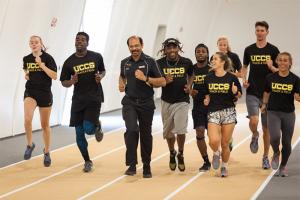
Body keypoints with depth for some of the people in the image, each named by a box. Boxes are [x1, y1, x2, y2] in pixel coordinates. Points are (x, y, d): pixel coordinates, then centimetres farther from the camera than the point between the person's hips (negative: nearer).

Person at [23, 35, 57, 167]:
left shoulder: (48, 58, -8)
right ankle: (30, 145, -1)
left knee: (45, 125, 8)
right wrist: (26, 75, 3)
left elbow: (54, 76, -15)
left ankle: (47, 152, 25)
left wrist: (41, 64, -21)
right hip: (30, 92, 2)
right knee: (27, 119, -23)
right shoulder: (26, 59, 3)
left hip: (45, 94, -1)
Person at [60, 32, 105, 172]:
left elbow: (103, 70, 17)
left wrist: (100, 76, -6)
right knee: (79, 134, 2)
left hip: (94, 98, -2)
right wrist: (71, 82, -16)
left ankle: (97, 126, 20)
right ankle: (87, 161, 21)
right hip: (78, 100, 2)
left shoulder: (96, 57, 0)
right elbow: (63, 82, 6)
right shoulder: (69, 62, -1)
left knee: (88, 129, -18)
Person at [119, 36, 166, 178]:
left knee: (146, 134, 7)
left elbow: (162, 82, -7)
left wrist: (145, 78, -19)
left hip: (146, 103, -1)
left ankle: (146, 167, 22)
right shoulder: (125, 63, 7)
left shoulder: (150, 62, -4)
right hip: (129, 102, 1)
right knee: (132, 130, -20)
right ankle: (131, 165, -14)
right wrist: (121, 83, 7)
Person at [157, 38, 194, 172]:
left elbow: (191, 75, 17)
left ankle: (180, 155, 12)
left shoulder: (186, 62, -3)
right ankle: (172, 153, 39)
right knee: (168, 132, 12)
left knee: (180, 130, -14)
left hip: (182, 101, -1)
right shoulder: (160, 64, -5)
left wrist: (189, 85, -2)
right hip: (166, 101, 2)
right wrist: (165, 81, -16)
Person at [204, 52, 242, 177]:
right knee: (214, 141, -18)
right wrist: (207, 99, -4)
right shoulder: (208, 78, 3)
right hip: (213, 112, 1)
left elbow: (239, 95, 5)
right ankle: (216, 153, 17)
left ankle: (224, 167, 27)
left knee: (225, 144, 5)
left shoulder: (231, 78, -4)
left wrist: (235, 92, -16)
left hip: (228, 112, -1)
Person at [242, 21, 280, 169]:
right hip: (252, 93, 0)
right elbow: (244, 67, 19)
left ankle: (265, 157, 19)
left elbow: (279, 71, 2)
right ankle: (255, 136, 17)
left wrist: (272, 67, -19)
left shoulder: (273, 50, 0)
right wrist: (244, 79, 1)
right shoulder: (249, 50, 5)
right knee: (253, 121, -19)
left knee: (266, 127, 6)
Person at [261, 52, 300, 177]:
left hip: (288, 114, 0)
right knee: (275, 137, -23)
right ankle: (276, 154, 11)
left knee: (286, 142, 6)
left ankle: (283, 166, 29)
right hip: (273, 112, 0)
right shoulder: (271, 77, -1)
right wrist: (264, 104, 4)